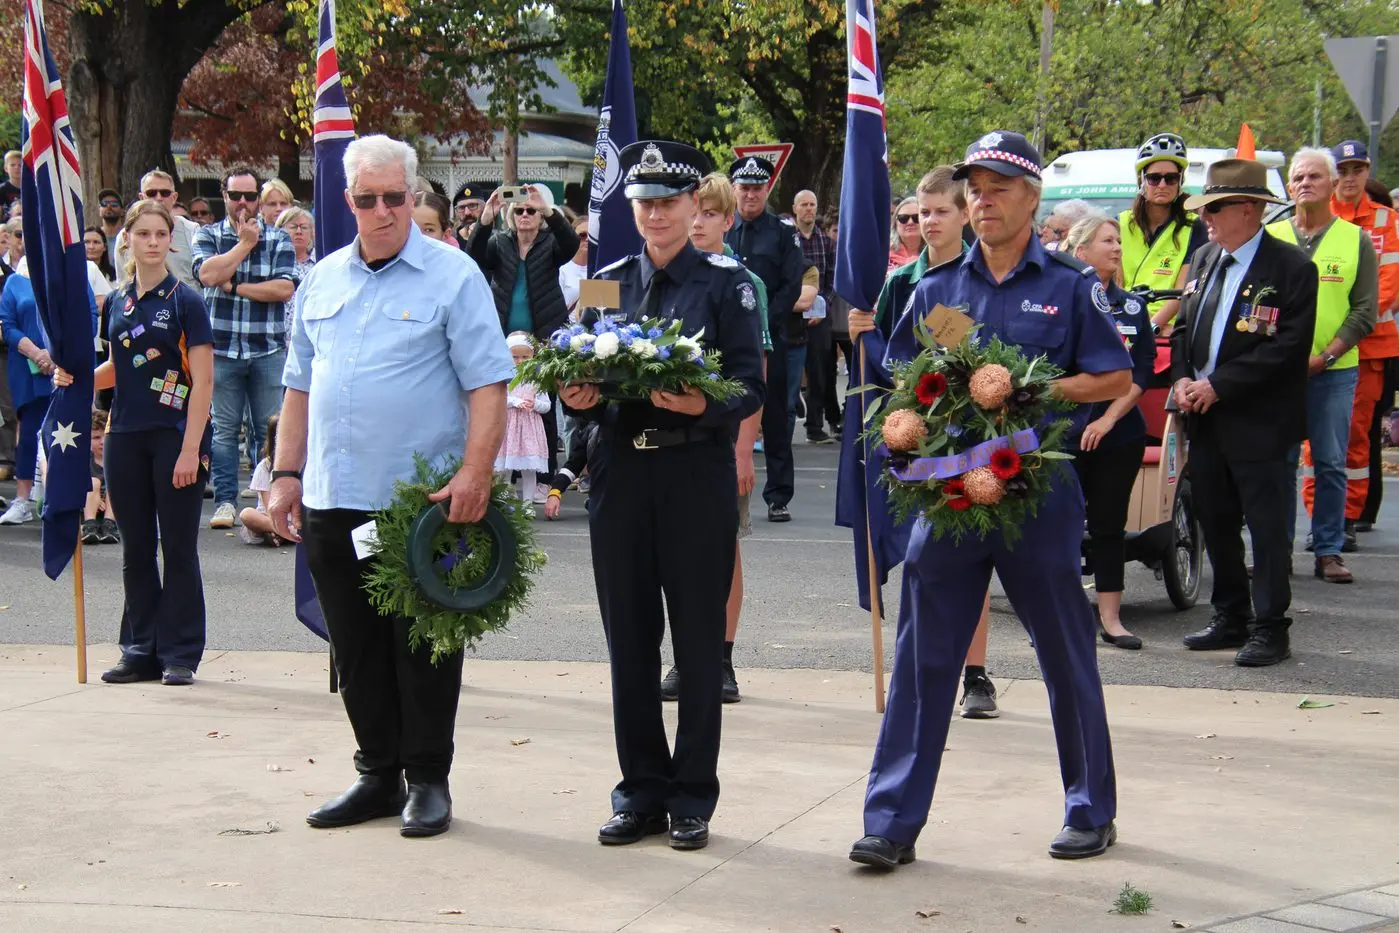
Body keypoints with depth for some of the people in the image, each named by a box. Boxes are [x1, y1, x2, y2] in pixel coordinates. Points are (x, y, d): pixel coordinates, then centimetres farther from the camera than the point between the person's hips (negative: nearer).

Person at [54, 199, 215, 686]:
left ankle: (180, 654, 8)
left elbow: (203, 381, -10)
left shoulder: (185, 301, -6)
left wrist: (190, 449, -16)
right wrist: (79, 377, 2)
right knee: (135, 549, 10)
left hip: (174, 437, -5)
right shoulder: (118, 302, 10)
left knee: (178, 548, 1)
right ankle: (141, 650, 18)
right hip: (126, 437, 5)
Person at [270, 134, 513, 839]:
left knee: (423, 647, 2)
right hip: (332, 500, 5)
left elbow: (487, 385, -11)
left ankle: (427, 781, 15)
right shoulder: (322, 281, 13)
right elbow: (300, 386, 18)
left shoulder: (453, 277, -4)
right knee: (356, 649, 11)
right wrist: (287, 474, 11)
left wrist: (475, 472, -21)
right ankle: (378, 775, 23)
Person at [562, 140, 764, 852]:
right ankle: (641, 792, 18)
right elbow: (585, 376, 15)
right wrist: (580, 399, -8)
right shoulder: (608, 282, 13)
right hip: (620, 471, 4)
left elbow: (752, 387, -6)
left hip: (696, 473, -3)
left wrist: (703, 406, -25)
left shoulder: (726, 282, 1)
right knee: (629, 638, 7)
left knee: (699, 642, 3)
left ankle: (692, 797, 12)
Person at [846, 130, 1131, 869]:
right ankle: (894, 821, 5)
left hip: (1039, 489, -2)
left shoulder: (1069, 286, 1)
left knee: (1066, 654, 8)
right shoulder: (936, 289, 10)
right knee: (922, 657, 1)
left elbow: (1115, 378, 1)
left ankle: (1092, 810, 22)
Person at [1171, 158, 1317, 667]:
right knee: (1216, 524, 14)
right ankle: (1231, 619, 26)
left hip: (1260, 422, -7)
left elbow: (1288, 347, -18)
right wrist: (1181, 377, -1)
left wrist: (1219, 386, -19)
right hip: (1206, 419, 7)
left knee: (1268, 528, 0)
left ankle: (1270, 630, 7)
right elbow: (1183, 326, 18)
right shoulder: (1203, 258, 11)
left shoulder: (1292, 268, -11)